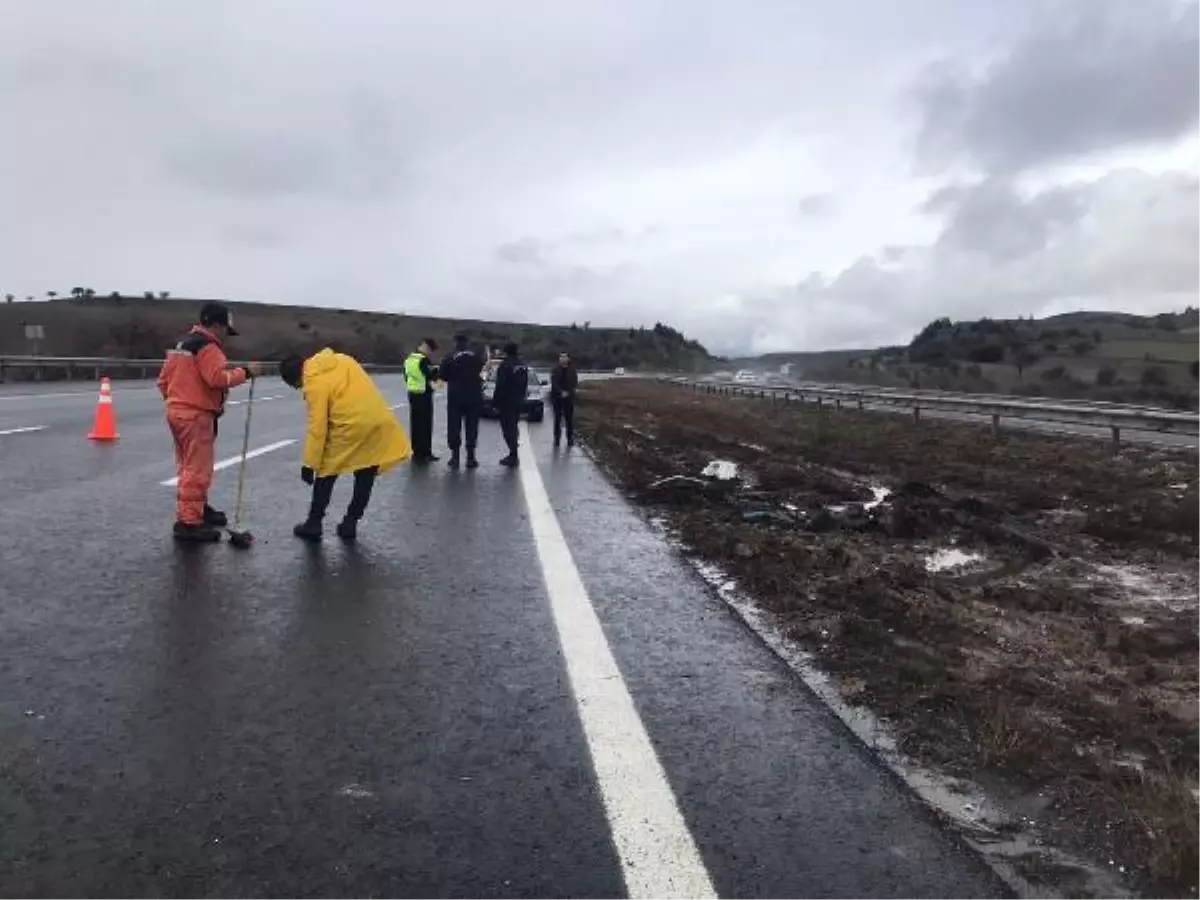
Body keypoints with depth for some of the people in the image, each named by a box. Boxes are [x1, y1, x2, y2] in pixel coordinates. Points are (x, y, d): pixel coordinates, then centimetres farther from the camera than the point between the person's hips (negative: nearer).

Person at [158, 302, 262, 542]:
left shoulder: (180, 345, 17)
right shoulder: (207, 346, -13)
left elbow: (164, 379, 19)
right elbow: (218, 377, -25)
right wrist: (246, 372, -17)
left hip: (177, 412, 10)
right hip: (196, 416, -10)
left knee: (188, 467, 20)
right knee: (197, 470, -7)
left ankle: (198, 509, 34)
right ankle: (188, 522, -7)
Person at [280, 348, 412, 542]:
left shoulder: (314, 384, -6)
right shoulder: (341, 359, 13)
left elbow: (317, 428, -10)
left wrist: (309, 464, -5)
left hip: (351, 427, -6)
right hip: (380, 423, 7)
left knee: (326, 474, 12)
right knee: (365, 478, 16)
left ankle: (313, 524, 18)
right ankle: (350, 524, 22)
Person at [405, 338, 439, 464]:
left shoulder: (409, 359, 10)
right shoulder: (423, 359, -16)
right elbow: (430, 376, -17)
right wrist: (435, 370, 1)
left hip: (412, 393, 8)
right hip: (424, 394, -8)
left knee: (415, 424, 12)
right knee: (425, 424, -2)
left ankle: (416, 452, 18)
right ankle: (425, 453, 1)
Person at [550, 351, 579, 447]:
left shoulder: (572, 370, 1)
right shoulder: (555, 370, 0)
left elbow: (575, 384, 0)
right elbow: (553, 383, -6)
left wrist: (568, 392, -14)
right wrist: (561, 392, -18)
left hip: (569, 397, 0)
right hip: (557, 397, 0)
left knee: (569, 419, 1)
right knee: (557, 419, 5)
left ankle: (570, 439, 6)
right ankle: (557, 439, 11)